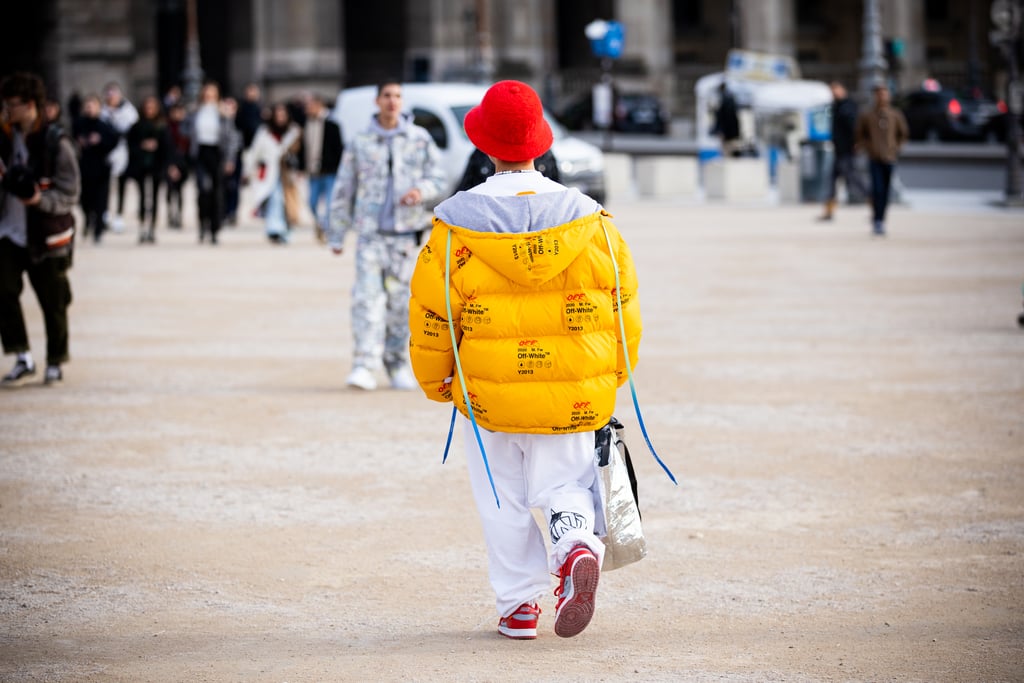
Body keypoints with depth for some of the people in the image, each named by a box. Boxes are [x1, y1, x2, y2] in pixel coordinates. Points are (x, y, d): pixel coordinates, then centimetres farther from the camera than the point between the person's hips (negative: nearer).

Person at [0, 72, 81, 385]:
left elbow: (69, 192, -11)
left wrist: (41, 199, -28)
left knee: (53, 302, 5)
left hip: (45, 235, -4)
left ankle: (55, 362, 21)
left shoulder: (56, 142, -11)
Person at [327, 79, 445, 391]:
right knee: (367, 297, -11)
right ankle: (364, 365, -16)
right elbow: (343, 190, 9)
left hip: (406, 232, 1)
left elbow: (438, 178, 8)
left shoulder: (420, 139, 6)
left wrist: (421, 190, -15)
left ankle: (398, 364, 17)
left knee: (401, 301, 4)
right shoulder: (360, 143, 5)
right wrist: (336, 235, 8)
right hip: (370, 232, -1)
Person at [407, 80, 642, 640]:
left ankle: (519, 604, 13)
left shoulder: (456, 225, -10)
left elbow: (431, 312, -3)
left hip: (487, 393, -1)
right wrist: (613, 376, 17)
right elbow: (623, 298, 3)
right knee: (562, 484, 11)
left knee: (503, 499, 13)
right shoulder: (587, 219, -4)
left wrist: (435, 381, 13)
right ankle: (578, 545, -18)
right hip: (573, 396, 1)